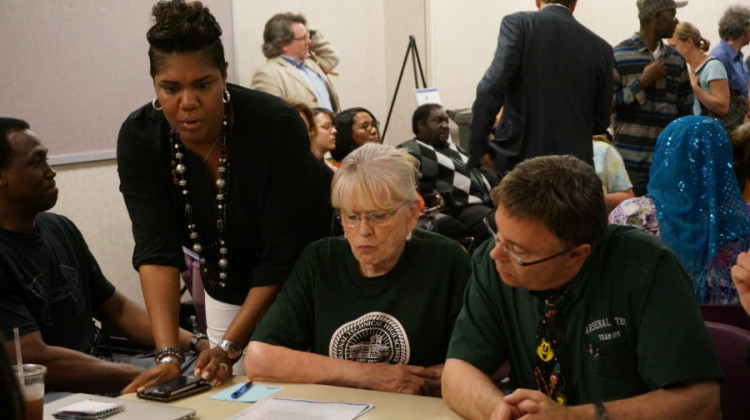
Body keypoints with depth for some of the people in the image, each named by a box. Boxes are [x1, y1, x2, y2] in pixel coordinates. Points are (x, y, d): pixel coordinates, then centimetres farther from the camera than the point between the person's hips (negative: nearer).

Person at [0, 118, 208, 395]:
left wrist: (196, 344, 2)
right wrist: (147, 377, -22)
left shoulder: (60, 229, 9)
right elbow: (35, 359, -22)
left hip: (90, 385, 8)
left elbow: (117, 309, 16)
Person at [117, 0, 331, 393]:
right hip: (225, 295, 3)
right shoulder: (138, 137, -18)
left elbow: (283, 256, -27)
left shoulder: (277, 125, -29)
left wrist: (229, 346, -32)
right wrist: (167, 354, -34)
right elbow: (156, 249, -23)